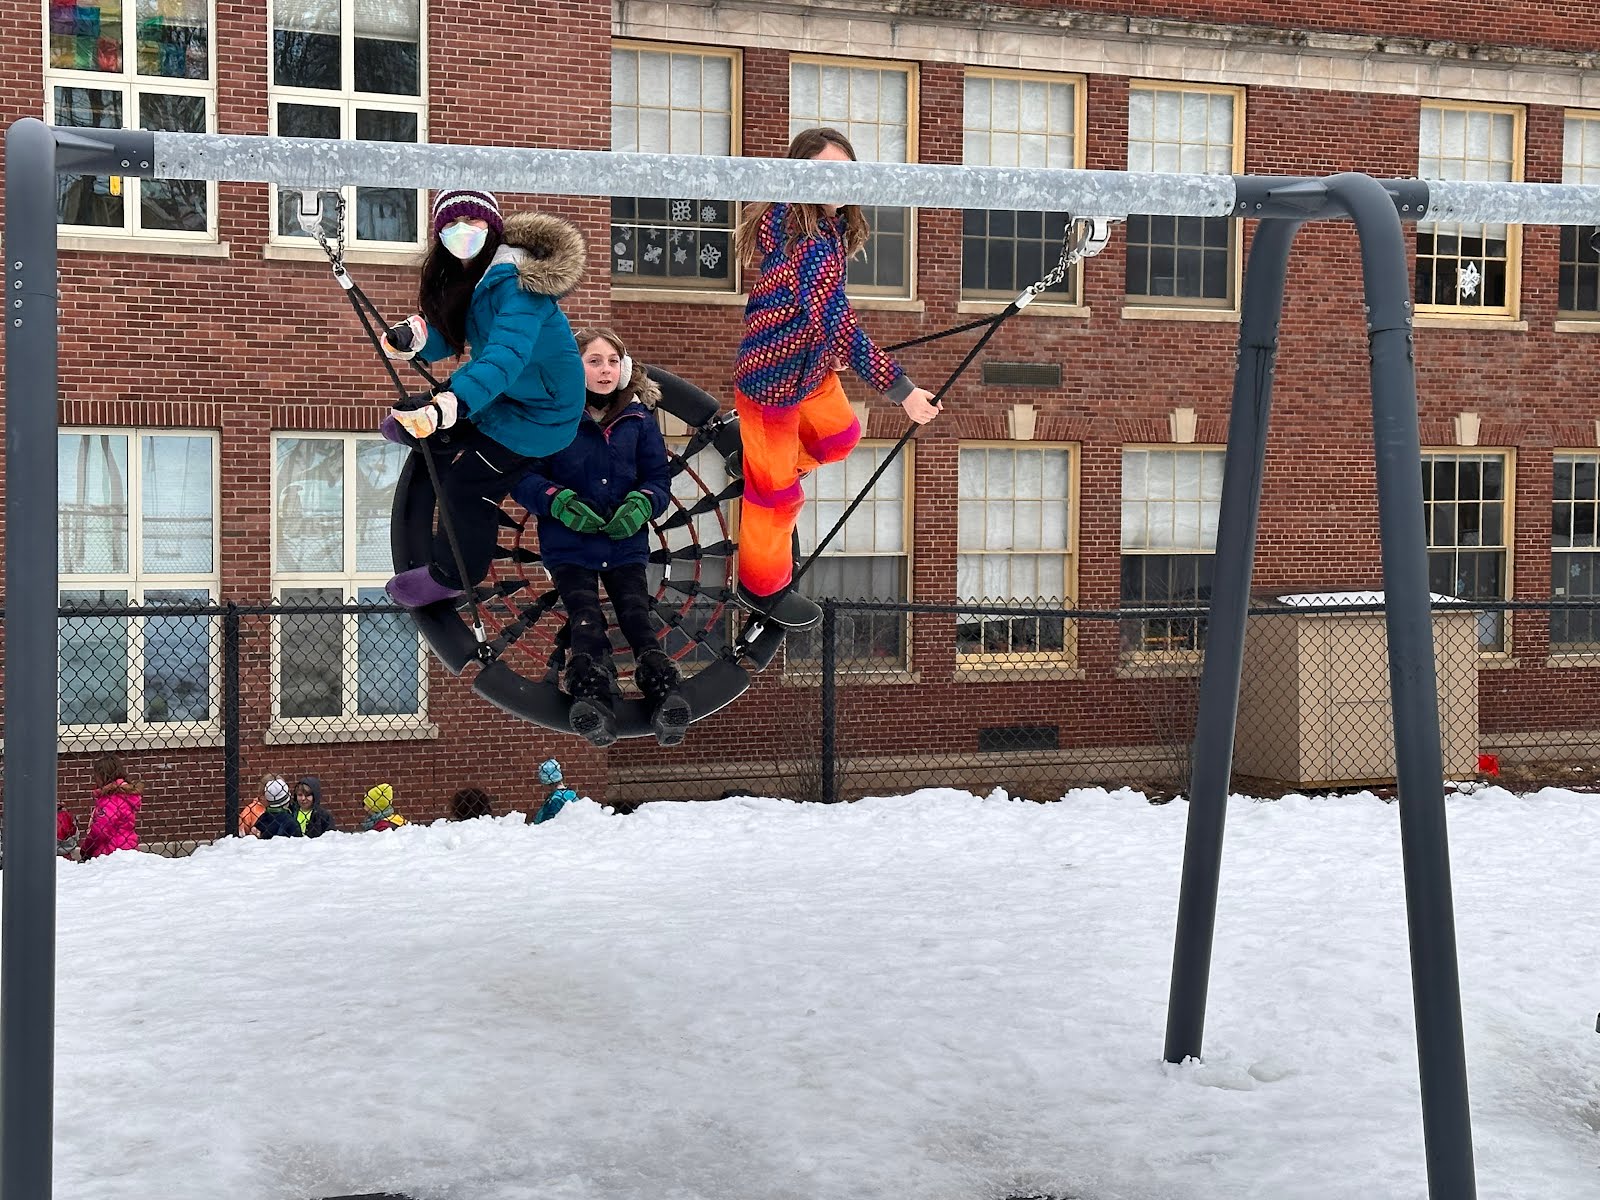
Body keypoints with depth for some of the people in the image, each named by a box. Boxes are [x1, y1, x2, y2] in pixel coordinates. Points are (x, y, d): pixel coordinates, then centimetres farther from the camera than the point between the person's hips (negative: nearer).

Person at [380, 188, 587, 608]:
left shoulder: (516, 282, -33)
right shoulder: (468, 272, -5)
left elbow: (506, 354, -45)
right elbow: (448, 334, -4)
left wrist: (449, 404, -56)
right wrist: (413, 336, -28)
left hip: (538, 409, -9)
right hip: (501, 388, 9)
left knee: (467, 482, -7)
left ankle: (451, 576, 15)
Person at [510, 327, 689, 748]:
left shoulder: (638, 418, 7)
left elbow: (658, 476, 9)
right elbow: (525, 476, -2)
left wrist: (642, 503, -13)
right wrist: (557, 500, -20)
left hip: (626, 542, 2)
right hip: (568, 543, -2)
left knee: (636, 612, -15)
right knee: (585, 614, -20)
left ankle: (664, 693, -35)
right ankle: (590, 692, -41)